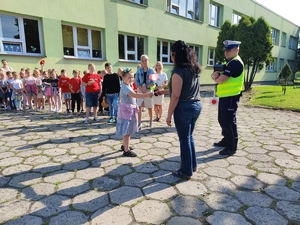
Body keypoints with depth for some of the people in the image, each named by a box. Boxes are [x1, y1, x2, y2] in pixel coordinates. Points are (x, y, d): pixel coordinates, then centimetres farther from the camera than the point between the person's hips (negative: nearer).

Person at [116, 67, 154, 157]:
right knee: (127, 131, -5)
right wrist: (146, 95, -44)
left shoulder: (128, 86, 13)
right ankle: (126, 151, 2)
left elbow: (133, 96, 20)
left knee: (127, 131, 20)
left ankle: (124, 145, 35)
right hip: (126, 110, -10)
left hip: (130, 110, 10)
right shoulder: (125, 87, -21)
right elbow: (134, 95, -36)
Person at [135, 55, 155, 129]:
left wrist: (146, 87, -16)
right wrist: (141, 88, -15)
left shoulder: (151, 70, 0)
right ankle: (139, 123, -6)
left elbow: (153, 82, -4)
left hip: (149, 90, -1)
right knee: (139, 106, -10)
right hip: (140, 90, 1)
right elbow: (136, 81, 0)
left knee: (149, 107, 9)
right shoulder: (139, 70, 3)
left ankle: (151, 121, 28)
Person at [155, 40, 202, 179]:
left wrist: (169, 115, -11)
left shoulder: (178, 71, -15)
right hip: (197, 105, 8)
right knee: (189, 137, 21)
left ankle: (186, 171, 19)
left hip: (184, 108, -8)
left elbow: (176, 96, -18)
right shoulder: (194, 69, 10)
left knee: (184, 139, 4)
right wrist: (165, 91, 22)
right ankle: (192, 165, 35)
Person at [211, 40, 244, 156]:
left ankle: (232, 147, 7)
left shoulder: (235, 63, -15)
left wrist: (216, 77, 1)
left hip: (231, 97, -10)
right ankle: (226, 140, 33)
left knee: (229, 122, -4)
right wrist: (215, 74, -14)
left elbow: (221, 80, -23)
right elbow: (216, 76, 10)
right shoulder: (227, 62, 17)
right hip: (224, 96, 10)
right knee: (222, 120, 18)